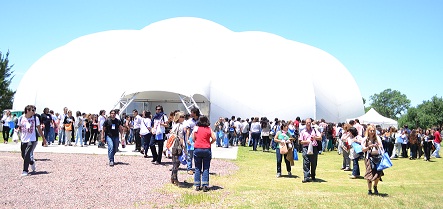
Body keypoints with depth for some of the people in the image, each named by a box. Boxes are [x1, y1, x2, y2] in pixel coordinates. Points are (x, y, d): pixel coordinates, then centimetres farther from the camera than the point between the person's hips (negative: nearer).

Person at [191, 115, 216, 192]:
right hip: (206, 149, -1)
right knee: (206, 168, 5)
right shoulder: (209, 129, 0)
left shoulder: (196, 128, 2)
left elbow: (193, 138, 3)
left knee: (197, 168, 10)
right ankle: (205, 186, 1)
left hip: (197, 149, 1)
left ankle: (197, 185, 10)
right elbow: (214, 138, -5)